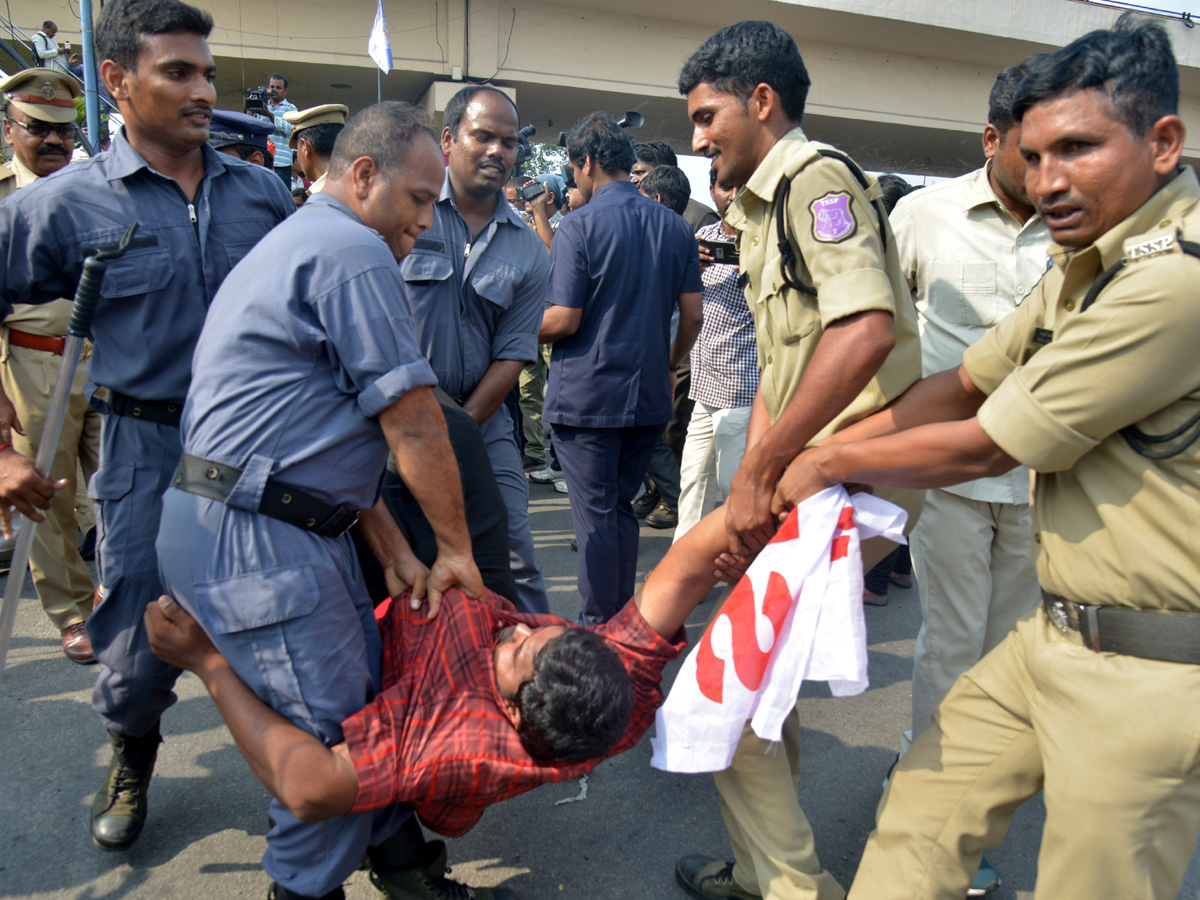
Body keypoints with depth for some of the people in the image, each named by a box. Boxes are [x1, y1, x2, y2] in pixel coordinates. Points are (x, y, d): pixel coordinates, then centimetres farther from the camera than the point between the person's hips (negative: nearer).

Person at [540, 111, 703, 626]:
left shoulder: (579, 227, -10)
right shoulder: (674, 227, 7)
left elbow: (563, 319, -14)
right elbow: (692, 315, 7)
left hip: (586, 394, -6)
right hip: (648, 393, 6)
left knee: (595, 513, 3)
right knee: (622, 507, 16)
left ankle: (599, 629, 12)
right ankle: (624, 622, 26)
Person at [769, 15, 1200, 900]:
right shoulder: (1087, 264, 9)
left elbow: (982, 447, -19)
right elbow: (960, 387, 11)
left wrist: (830, 462, -4)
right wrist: (816, 457, 5)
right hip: (1059, 632, 9)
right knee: (927, 800, 15)